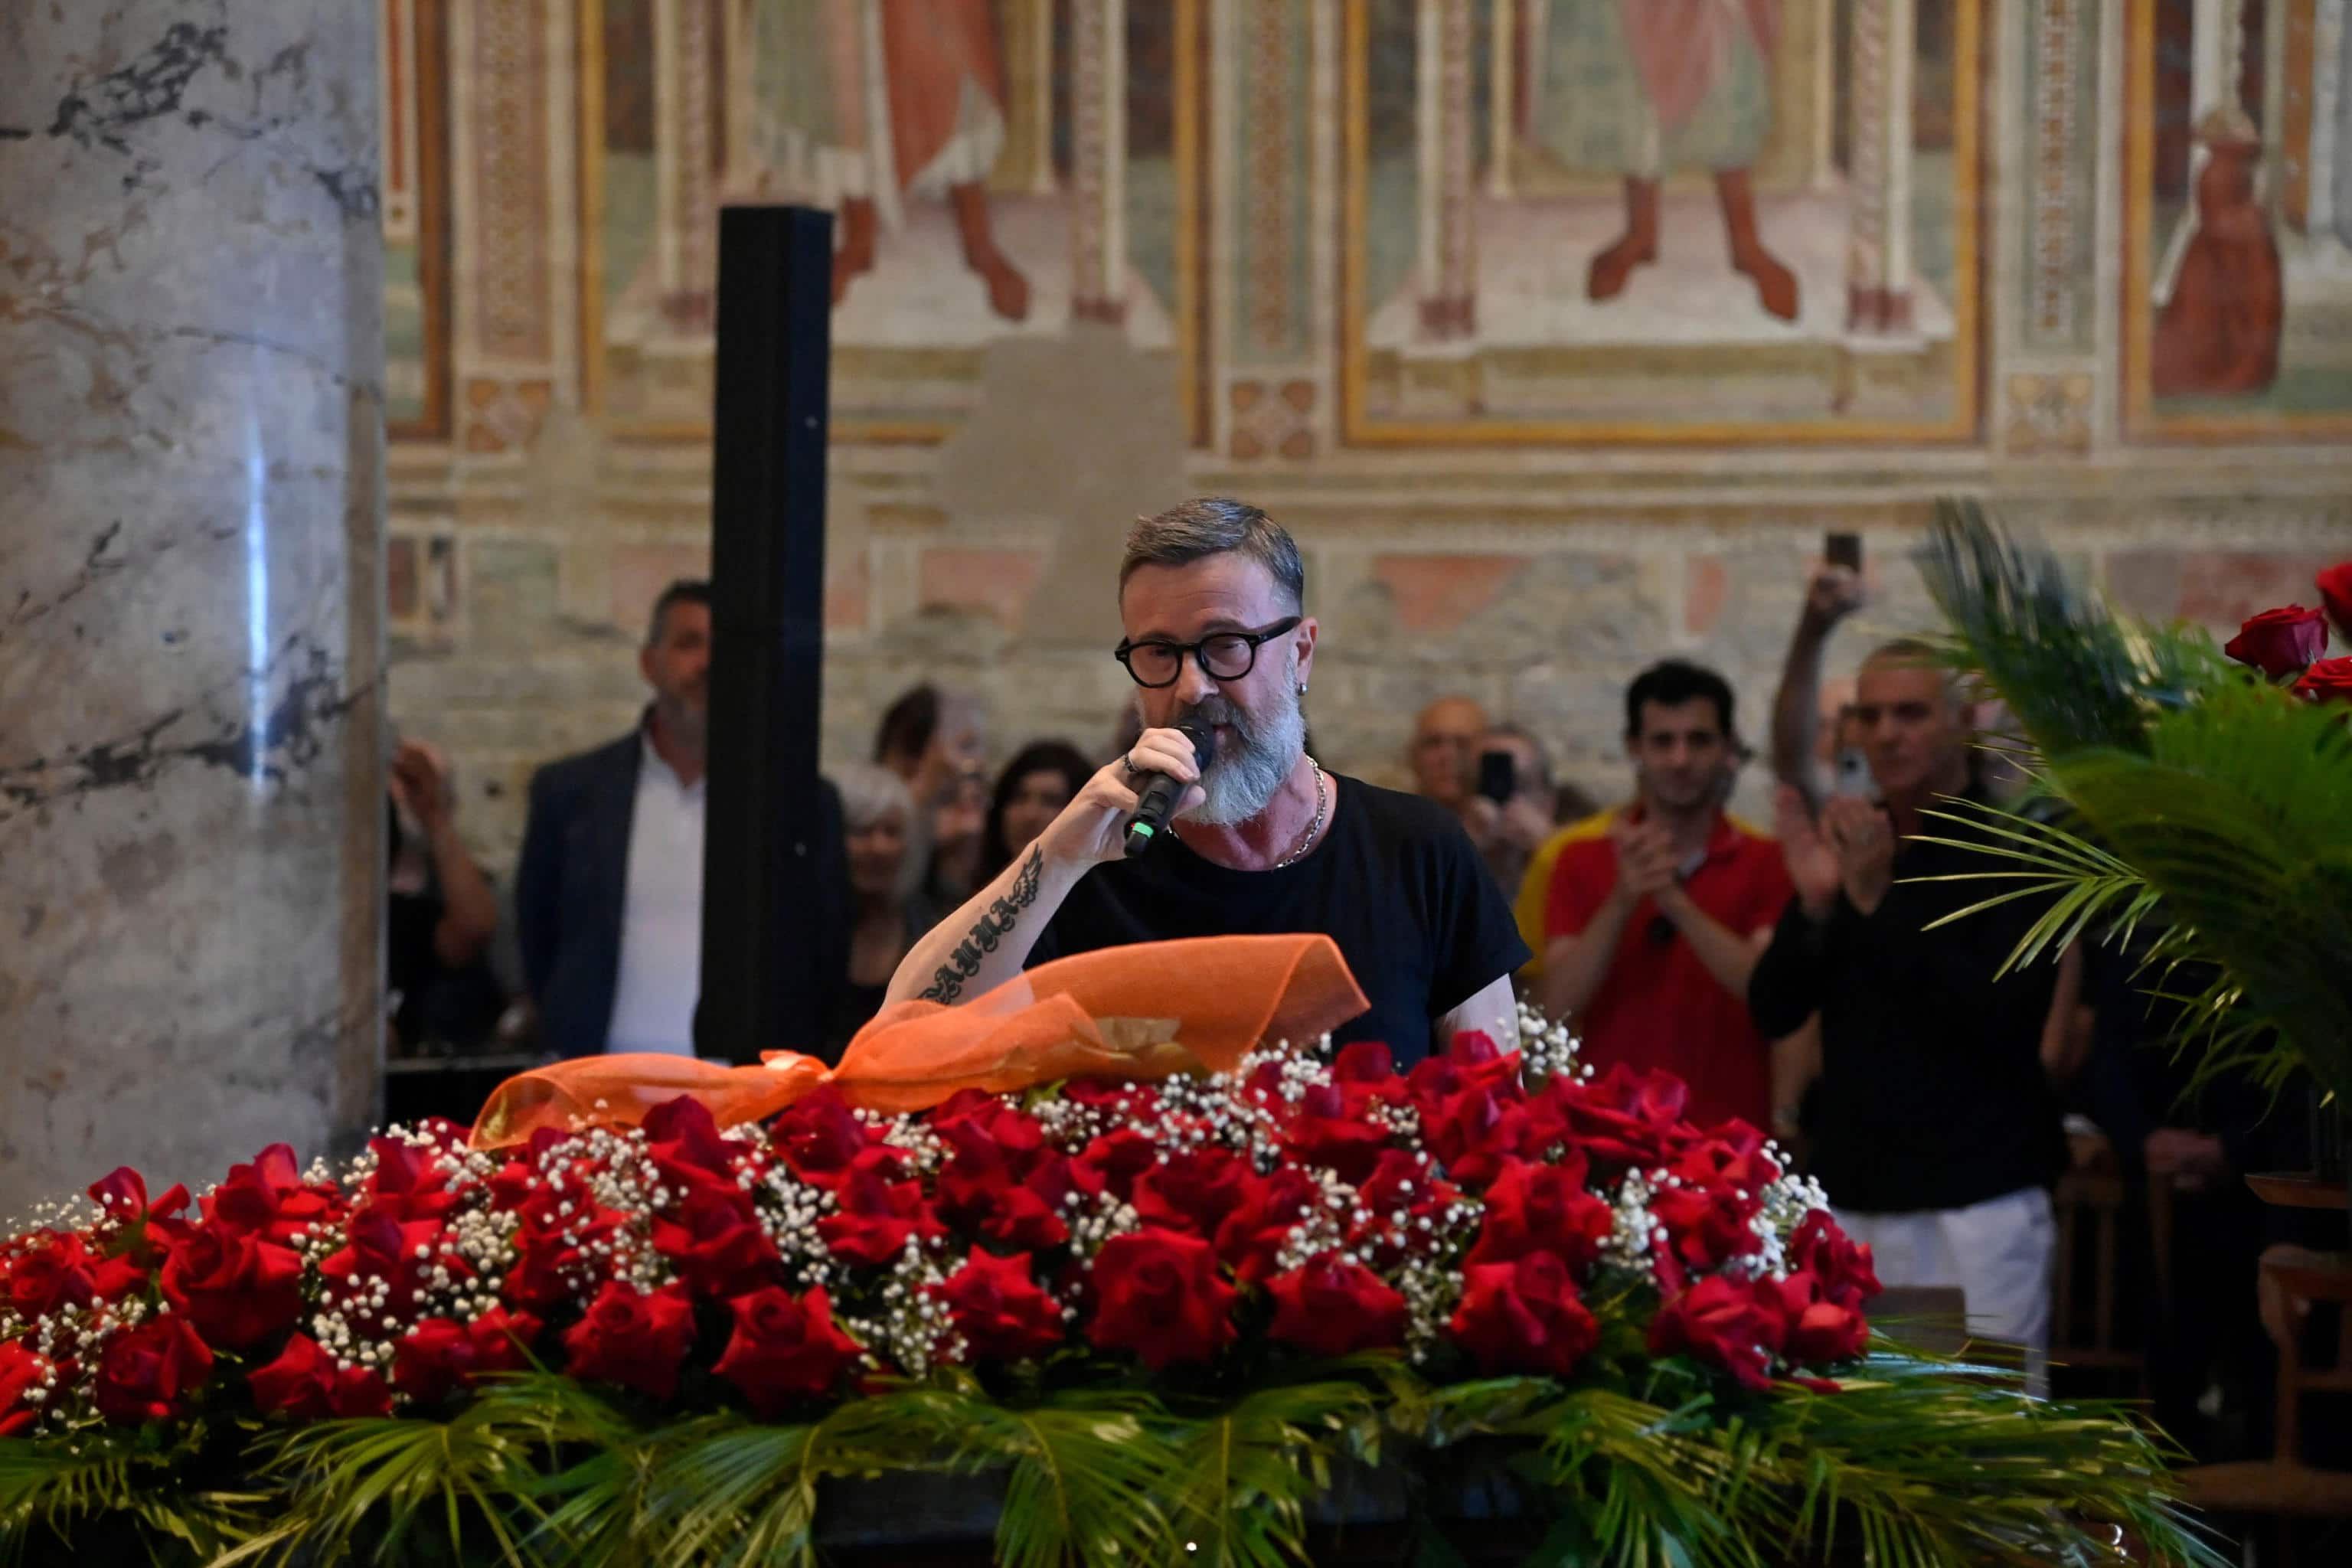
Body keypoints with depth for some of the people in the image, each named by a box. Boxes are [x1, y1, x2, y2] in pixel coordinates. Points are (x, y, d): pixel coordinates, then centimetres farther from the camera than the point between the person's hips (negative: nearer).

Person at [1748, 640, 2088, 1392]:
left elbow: (2011, 1016, -16)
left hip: (1978, 1190, -5)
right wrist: (1815, 904, -10)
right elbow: (1772, 1011, 8)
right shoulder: (1843, 844, 13)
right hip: (1854, 1192, 5)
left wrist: (1883, 901, -21)